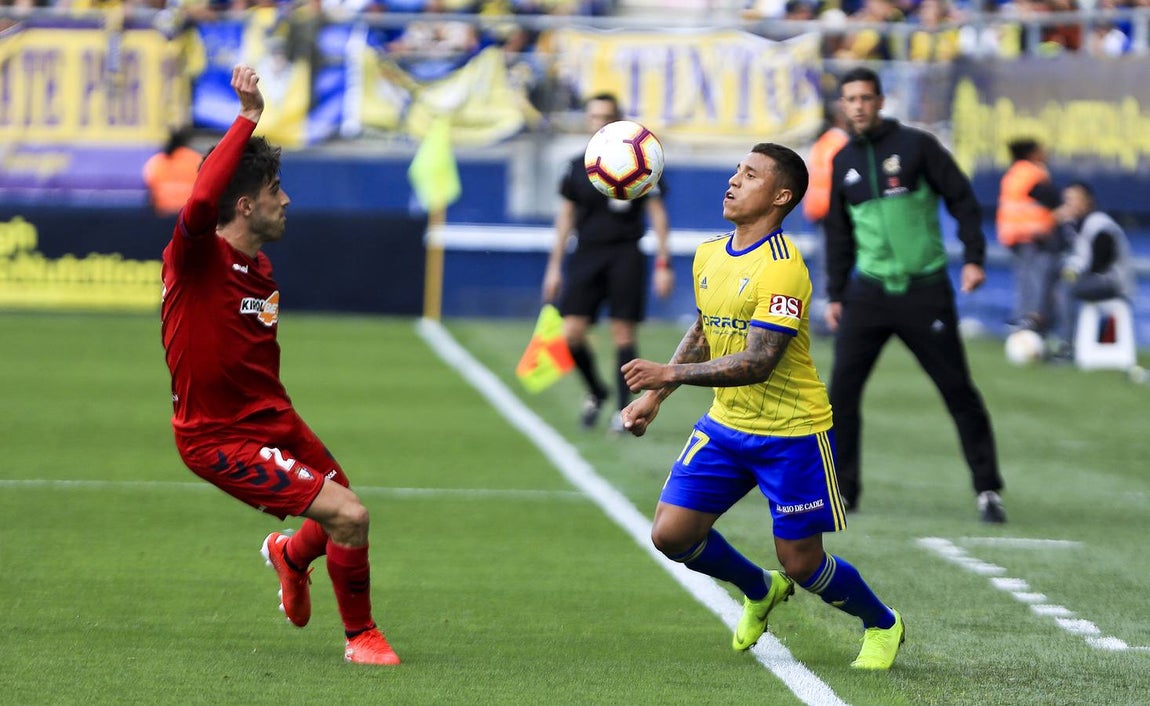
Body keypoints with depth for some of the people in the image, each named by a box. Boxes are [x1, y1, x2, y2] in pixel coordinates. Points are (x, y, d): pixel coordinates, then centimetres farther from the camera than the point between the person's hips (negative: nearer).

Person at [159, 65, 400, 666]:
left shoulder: (260, 270, 5)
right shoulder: (196, 257, -20)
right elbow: (202, 201, -43)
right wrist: (248, 118, -39)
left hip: (272, 419, 9)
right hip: (219, 439, -9)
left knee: (342, 516, 22)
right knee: (349, 517, -16)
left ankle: (290, 555, 56)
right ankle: (361, 637, 7)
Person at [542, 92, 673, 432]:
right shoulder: (578, 167, 9)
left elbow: (657, 214, 1)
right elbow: (566, 216, 16)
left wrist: (663, 264, -5)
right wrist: (555, 266, 14)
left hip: (625, 257, -3)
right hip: (586, 257, 3)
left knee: (623, 335, -7)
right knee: (571, 334, -7)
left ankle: (624, 409, 3)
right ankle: (596, 392, 18)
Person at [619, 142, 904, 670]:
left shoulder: (782, 269, -22)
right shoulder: (708, 255, 4)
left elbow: (757, 363, -28)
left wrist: (671, 374, -33)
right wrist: (653, 397, 12)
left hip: (792, 433, -7)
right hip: (726, 423, 7)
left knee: (800, 564, 0)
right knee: (671, 533, -3)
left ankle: (882, 625, 29)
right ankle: (760, 591, 26)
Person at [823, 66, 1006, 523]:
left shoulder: (916, 145, -2)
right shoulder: (843, 162, 11)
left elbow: (962, 199, -1)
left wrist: (973, 258, -10)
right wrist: (834, 294, 14)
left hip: (925, 290, -4)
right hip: (869, 292, 4)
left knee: (958, 391, -2)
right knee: (842, 390, -5)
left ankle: (987, 490, 5)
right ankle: (843, 489, 5)